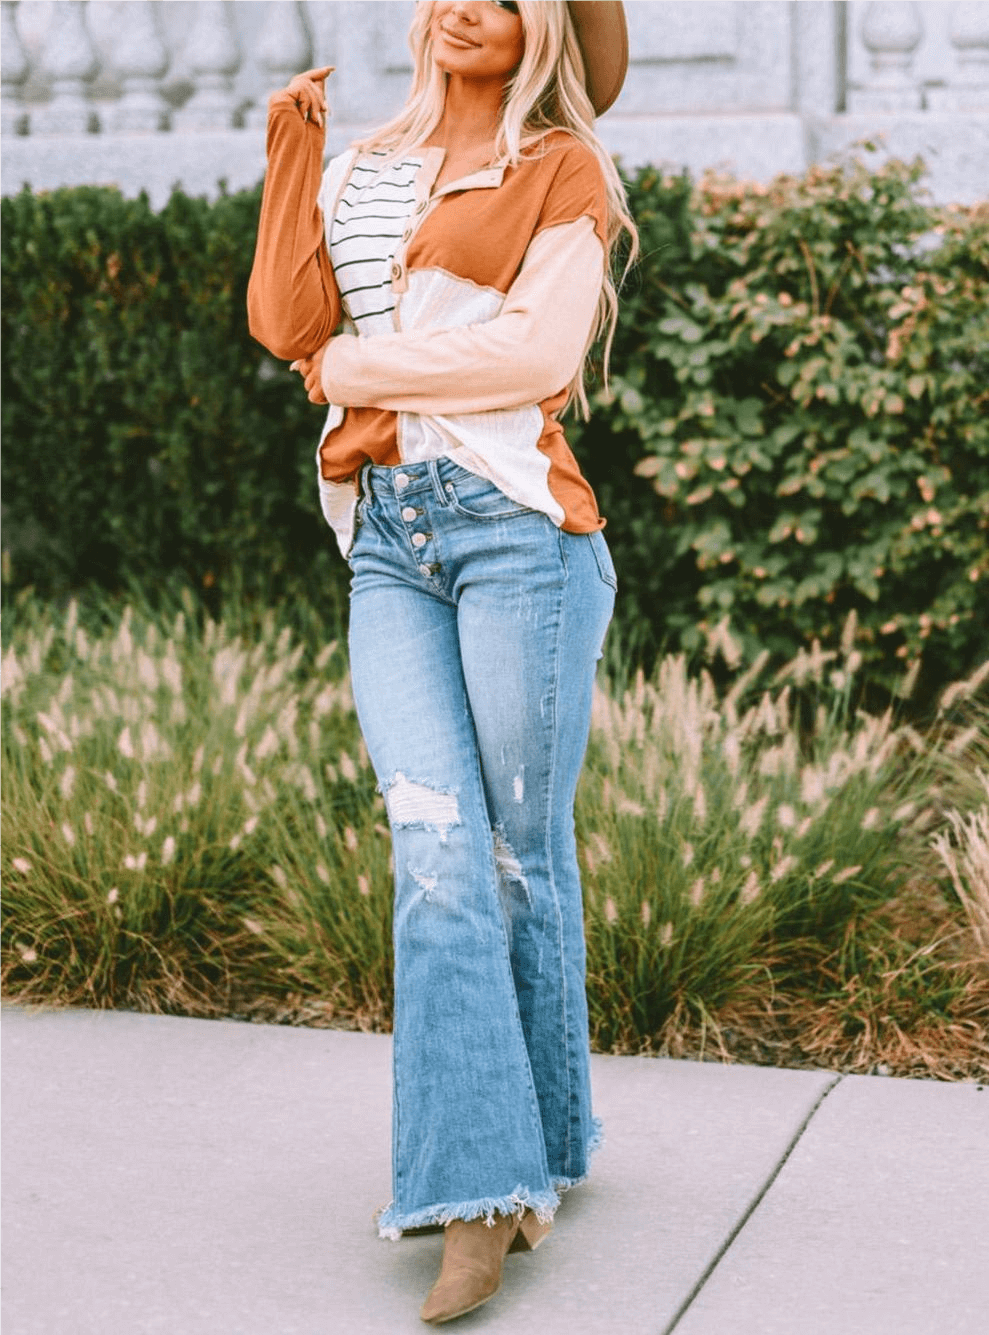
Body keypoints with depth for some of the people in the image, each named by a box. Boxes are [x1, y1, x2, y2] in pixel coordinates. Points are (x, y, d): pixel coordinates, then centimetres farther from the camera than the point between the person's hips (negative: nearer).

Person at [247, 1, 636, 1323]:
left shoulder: (565, 170, 6)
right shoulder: (366, 170, 21)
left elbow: (536, 352, -8)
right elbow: (287, 321, 8)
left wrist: (359, 367, -3)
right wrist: (292, 147, 7)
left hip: (518, 526, -4)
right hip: (389, 541, 4)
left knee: (522, 854, 1)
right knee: (436, 848, -7)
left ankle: (544, 1149, 18)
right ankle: (480, 1190, -6)